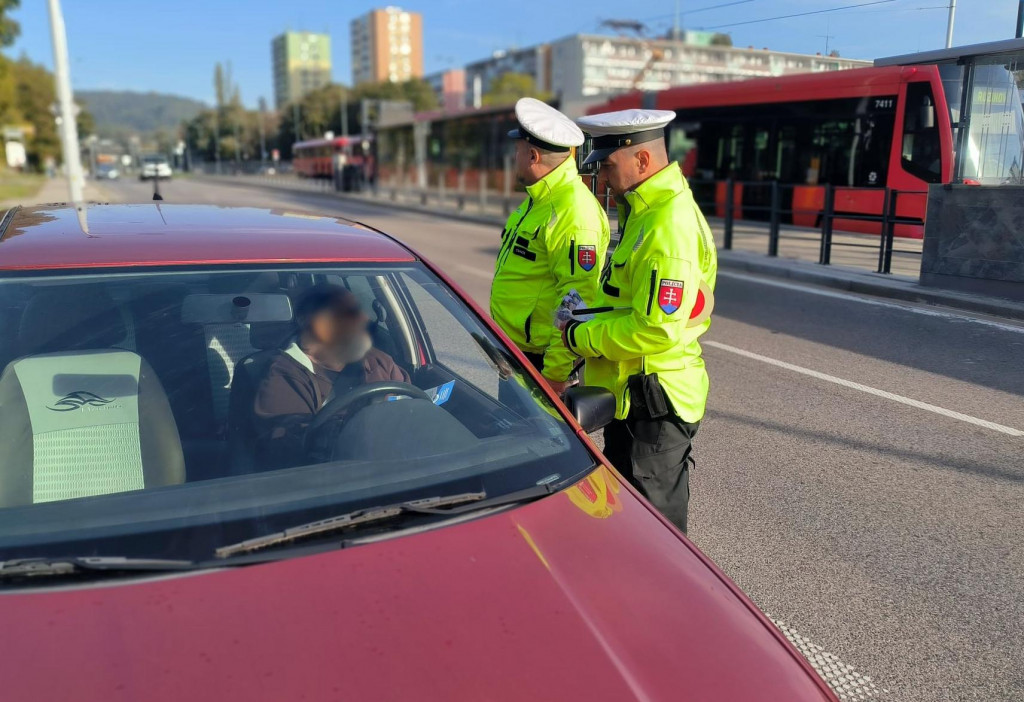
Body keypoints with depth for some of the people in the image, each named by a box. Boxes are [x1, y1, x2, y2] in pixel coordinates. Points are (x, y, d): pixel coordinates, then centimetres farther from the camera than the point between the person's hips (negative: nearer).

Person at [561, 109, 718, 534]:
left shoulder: (670, 227, -23)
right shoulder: (646, 213, 11)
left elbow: (657, 330, -27)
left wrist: (582, 337, -16)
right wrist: (591, 314, 5)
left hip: (654, 405, -10)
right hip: (631, 394, 10)